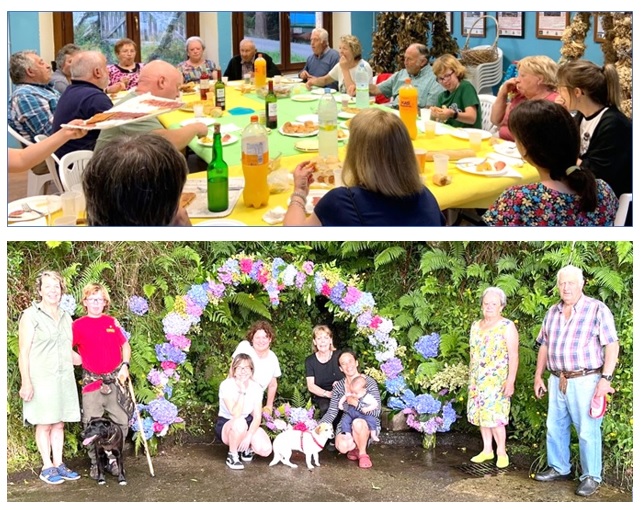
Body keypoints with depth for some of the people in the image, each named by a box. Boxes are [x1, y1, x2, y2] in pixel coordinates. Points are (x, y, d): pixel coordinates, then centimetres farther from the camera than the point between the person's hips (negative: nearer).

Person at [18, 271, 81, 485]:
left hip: (64, 377, 5)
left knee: (59, 423, 8)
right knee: (44, 424, -1)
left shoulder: (66, 317, 14)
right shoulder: (31, 315, -5)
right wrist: (26, 382, -14)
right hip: (41, 378, -5)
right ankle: (47, 467, 5)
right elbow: (24, 352, -8)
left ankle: (58, 464, 15)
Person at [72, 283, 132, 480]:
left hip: (115, 381, 2)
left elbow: (125, 346, 16)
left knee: (121, 422, 0)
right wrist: (83, 361, -6)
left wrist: (125, 365, 3)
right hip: (92, 382, -2)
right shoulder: (78, 325, 1)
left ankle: (114, 459, 14)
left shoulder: (112, 322, 9)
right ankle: (95, 462, 13)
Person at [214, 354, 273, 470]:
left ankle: (247, 448, 13)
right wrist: (242, 391, -36)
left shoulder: (256, 388, -8)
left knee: (265, 450, -22)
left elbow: (257, 417, -11)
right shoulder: (226, 385, -21)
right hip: (226, 425, -4)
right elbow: (235, 414, -32)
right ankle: (232, 456, -15)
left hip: (248, 424, 4)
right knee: (240, 423, -40)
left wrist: (249, 436, -25)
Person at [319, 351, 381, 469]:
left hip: (368, 424, -2)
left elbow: (376, 411, -15)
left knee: (357, 423, -39)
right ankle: (354, 447, 8)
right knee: (342, 446, -31)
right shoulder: (338, 387, 4)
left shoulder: (369, 383, -8)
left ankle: (363, 454, -11)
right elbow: (332, 412, 1)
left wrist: (356, 403, -27)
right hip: (346, 424, 2)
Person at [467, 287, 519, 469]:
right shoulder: (476, 326, 11)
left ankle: (501, 452, 4)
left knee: (495, 417, -9)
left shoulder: (507, 327, -8)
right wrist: (471, 377, 16)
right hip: (478, 380, 6)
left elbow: (513, 356, -12)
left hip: (497, 380, -6)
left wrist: (511, 381, -17)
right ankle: (487, 450, 19)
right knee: (480, 415, 8)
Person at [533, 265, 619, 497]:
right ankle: (559, 468, 29)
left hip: (586, 381, -6)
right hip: (557, 381, 6)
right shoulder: (553, 312, 11)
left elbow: (612, 345, -11)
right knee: (555, 427, 14)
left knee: (588, 431, -3)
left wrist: (606, 379, -18)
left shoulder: (597, 309, -8)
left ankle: (591, 477, 8)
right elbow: (544, 346, 18)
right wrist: (538, 376, 15)